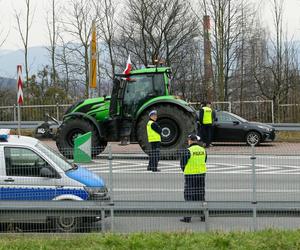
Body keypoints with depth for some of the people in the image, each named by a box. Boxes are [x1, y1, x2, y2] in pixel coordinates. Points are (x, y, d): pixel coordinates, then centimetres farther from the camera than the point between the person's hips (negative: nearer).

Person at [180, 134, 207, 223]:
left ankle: (187, 217, 1)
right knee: (201, 194, 13)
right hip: (201, 174, 5)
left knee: (189, 195, 2)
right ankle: (203, 215, 15)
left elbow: (182, 163, -8)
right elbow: (204, 162, 11)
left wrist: (185, 171, 10)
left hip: (190, 175, -5)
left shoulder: (187, 151, -13)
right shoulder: (203, 150, 4)